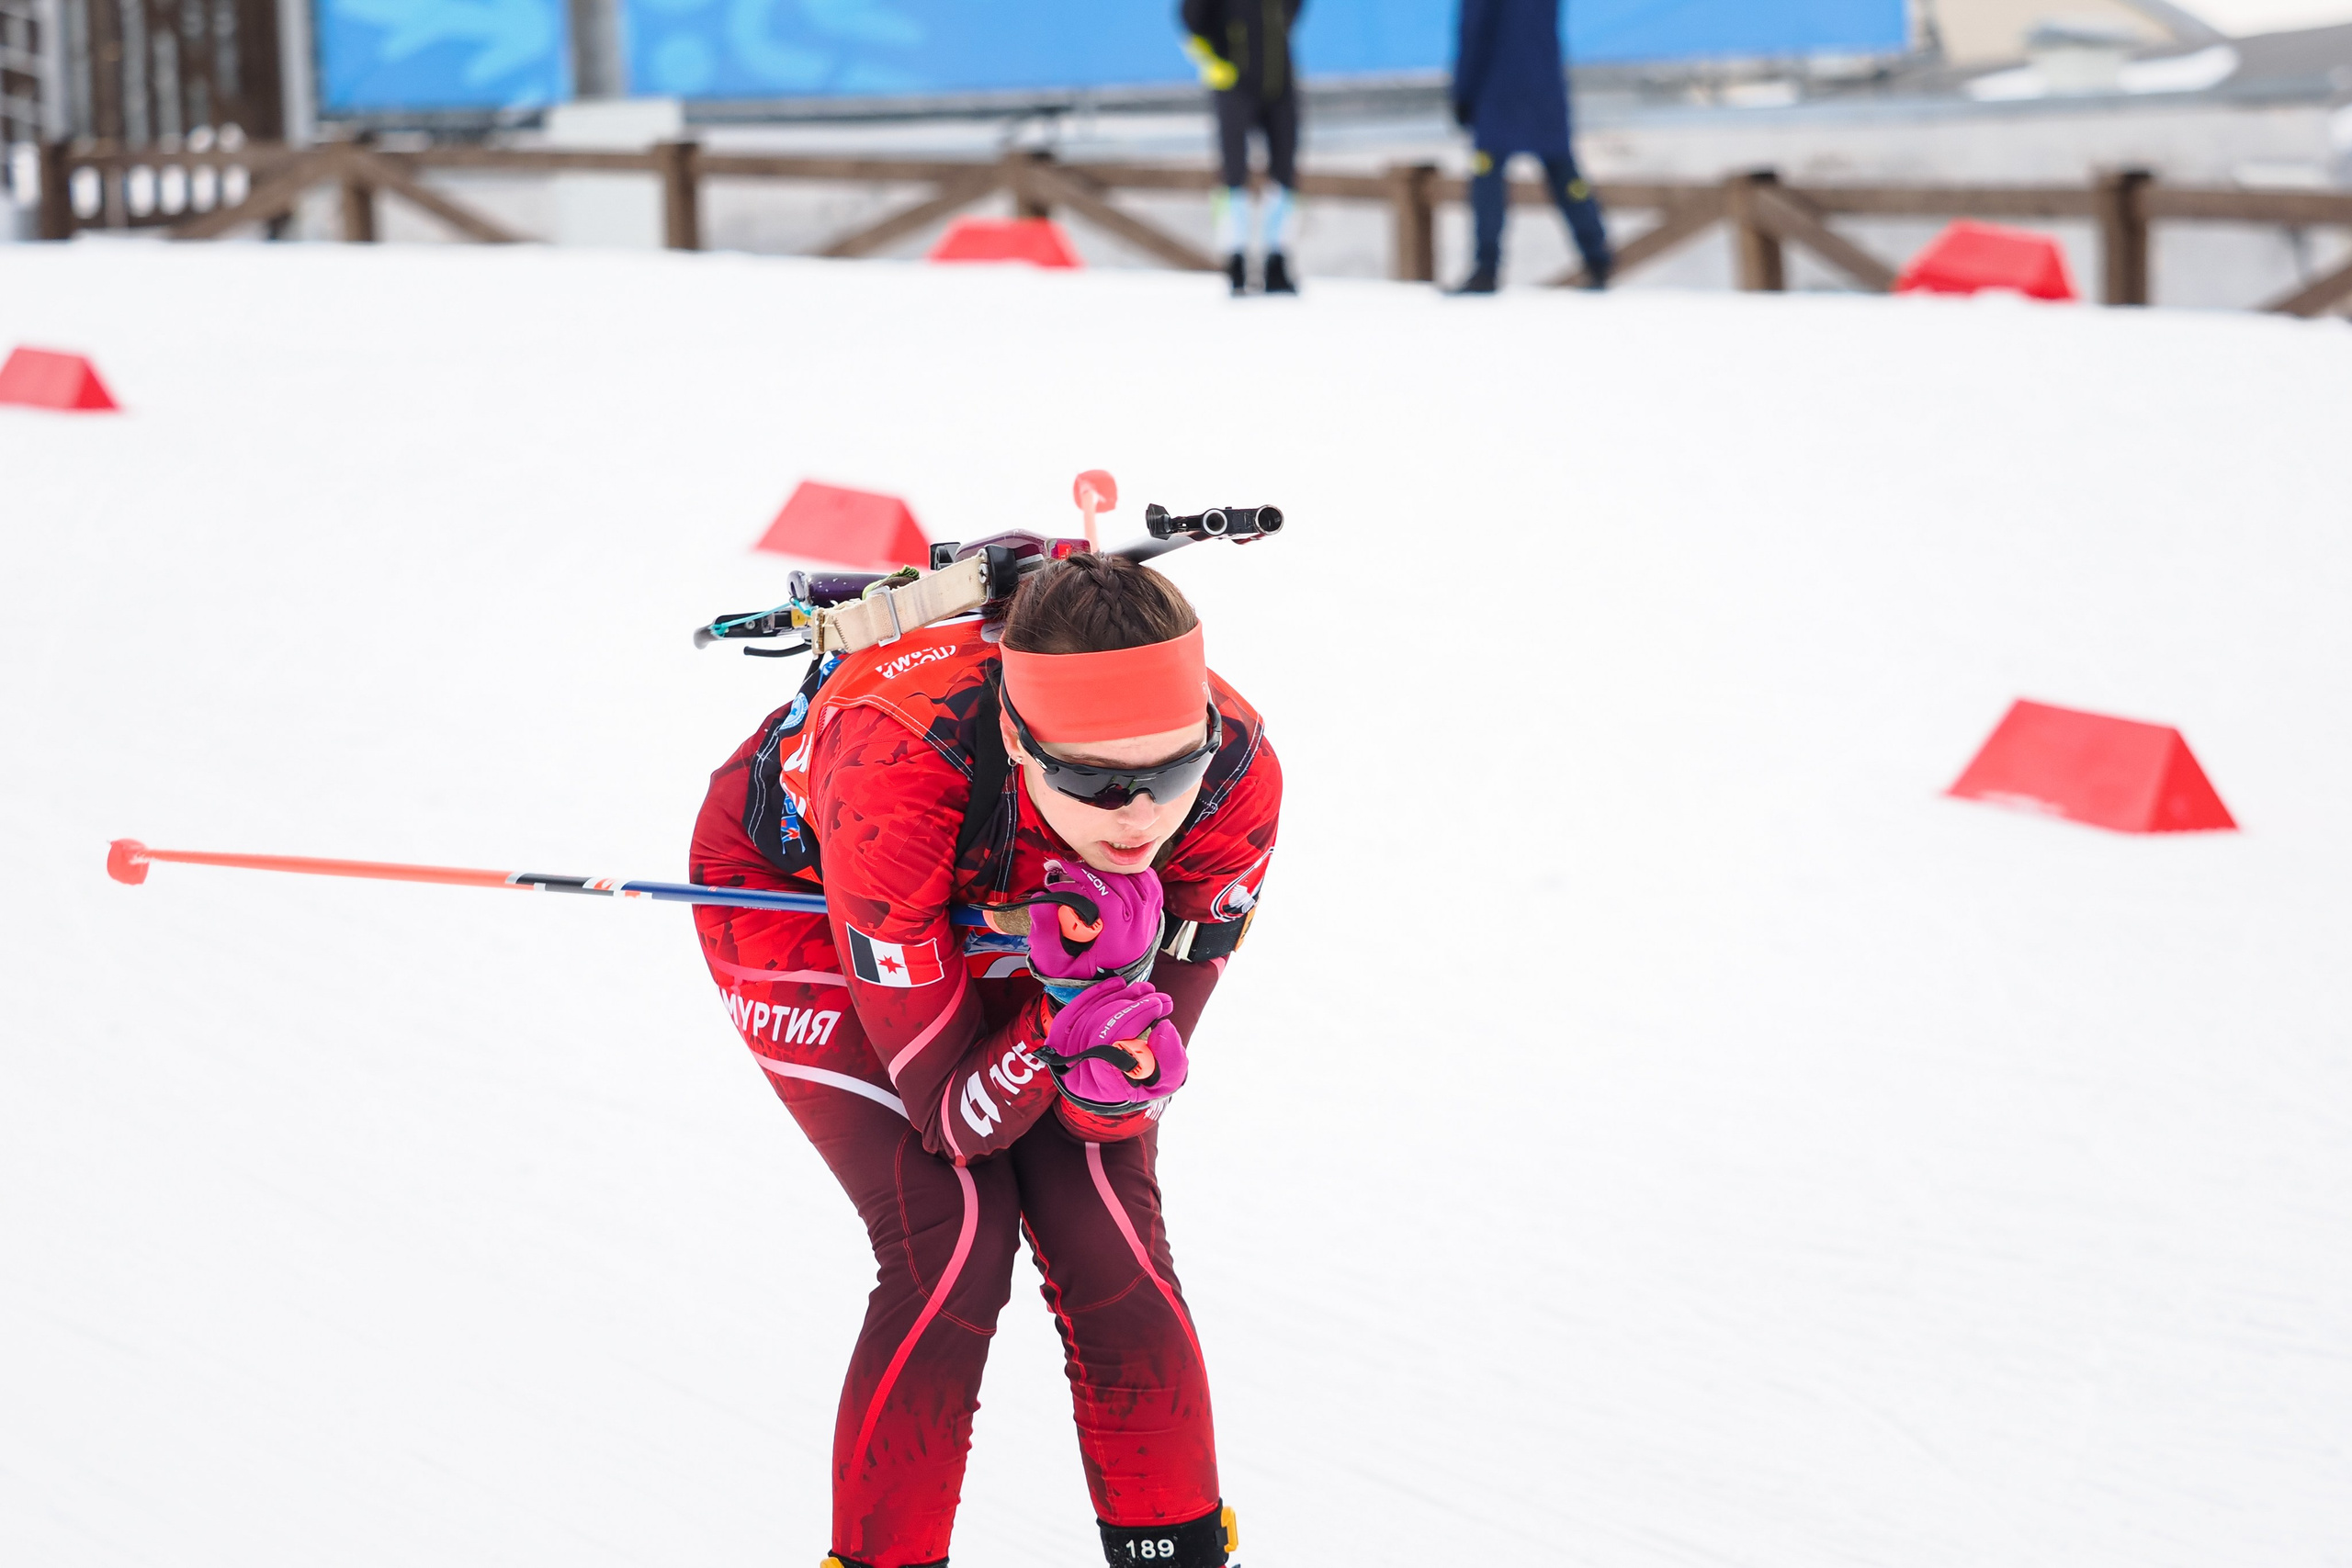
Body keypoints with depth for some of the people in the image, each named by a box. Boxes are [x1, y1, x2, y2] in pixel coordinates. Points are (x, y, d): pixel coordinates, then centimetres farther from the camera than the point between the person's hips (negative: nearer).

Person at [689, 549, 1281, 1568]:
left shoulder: (1234, 775, -34)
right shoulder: (897, 769, -44)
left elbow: (1121, 1108, -23)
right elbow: (950, 1116, -33)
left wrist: (1114, 1000, -44)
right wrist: (1068, 1020, -51)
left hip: (1008, 915, 3)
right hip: (789, 884, -3)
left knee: (1105, 1227, -10)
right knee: (953, 1237, -18)